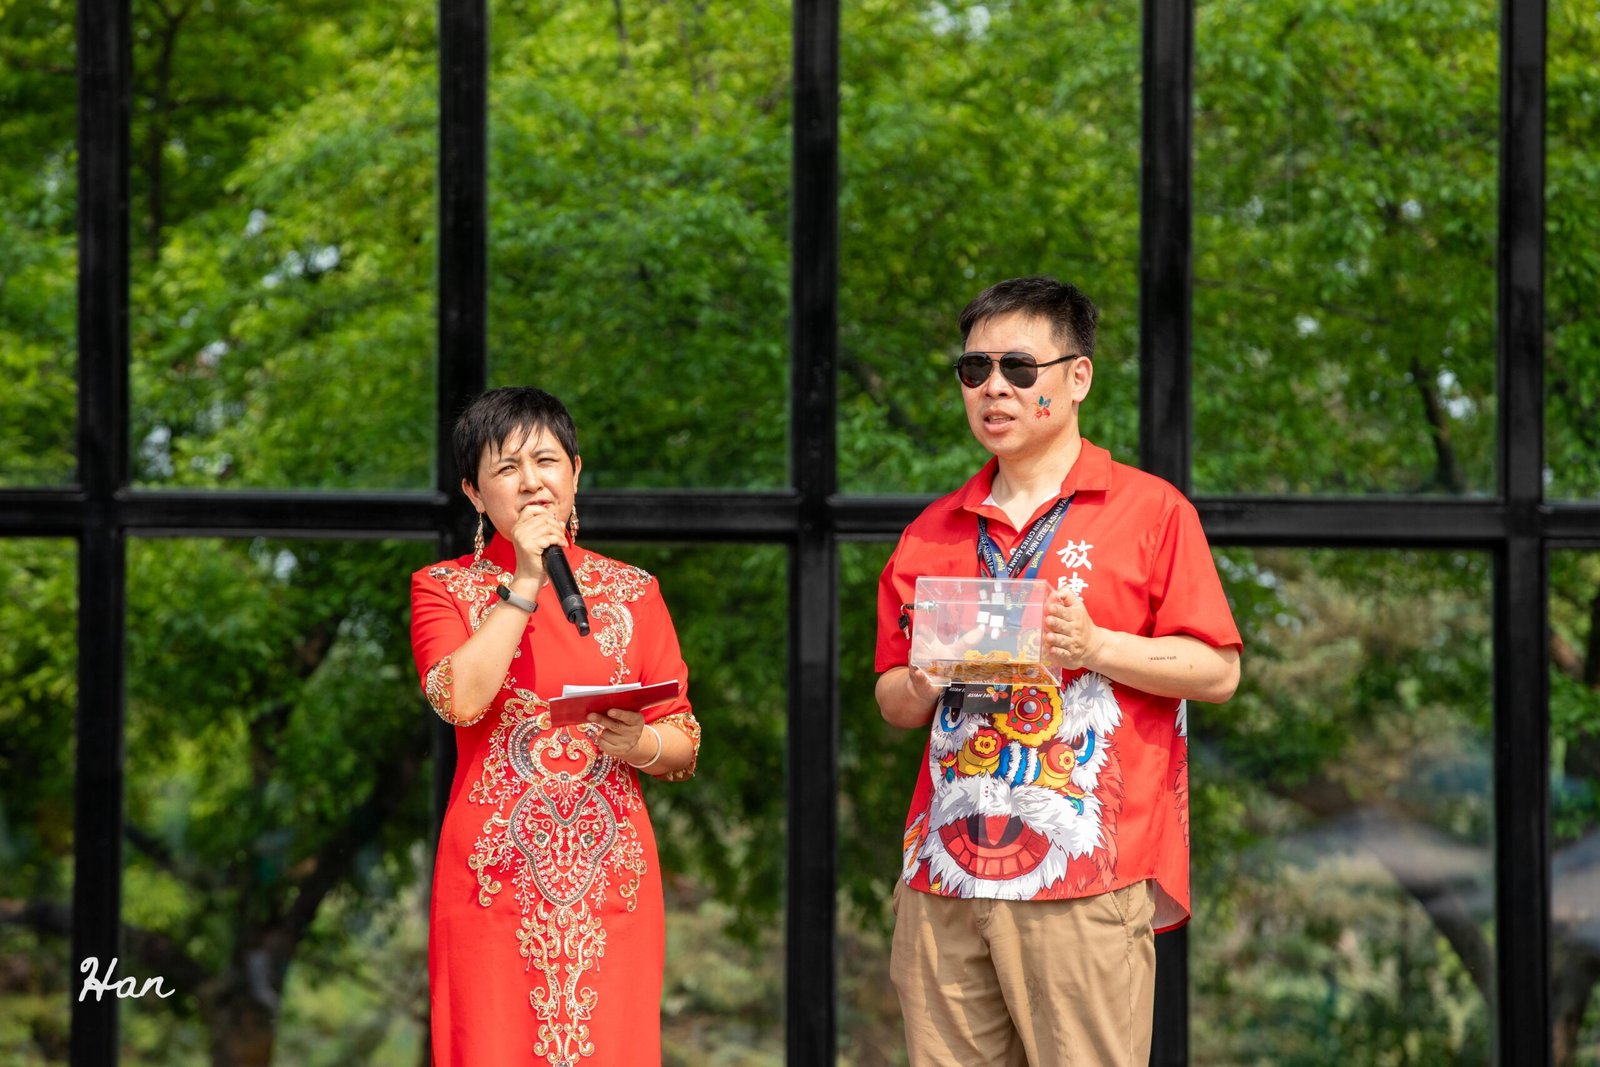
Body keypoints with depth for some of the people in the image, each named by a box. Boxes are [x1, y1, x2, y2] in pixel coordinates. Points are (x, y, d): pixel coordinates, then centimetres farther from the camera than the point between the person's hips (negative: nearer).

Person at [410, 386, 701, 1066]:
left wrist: (639, 745, -12)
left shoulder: (631, 591, 12)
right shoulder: (444, 588, 7)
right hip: (497, 876, -2)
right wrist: (525, 583, -10)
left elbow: (685, 748, 11)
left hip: (610, 880, 2)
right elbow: (460, 699, -14)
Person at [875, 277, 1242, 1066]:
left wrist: (1094, 647, -13)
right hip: (945, 872, 5)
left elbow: (1217, 671, -1)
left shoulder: (1150, 511, 3)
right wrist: (920, 687, -2)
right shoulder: (934, 533, 16)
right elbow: (893, 704, 21)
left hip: (1086, 880, -4)